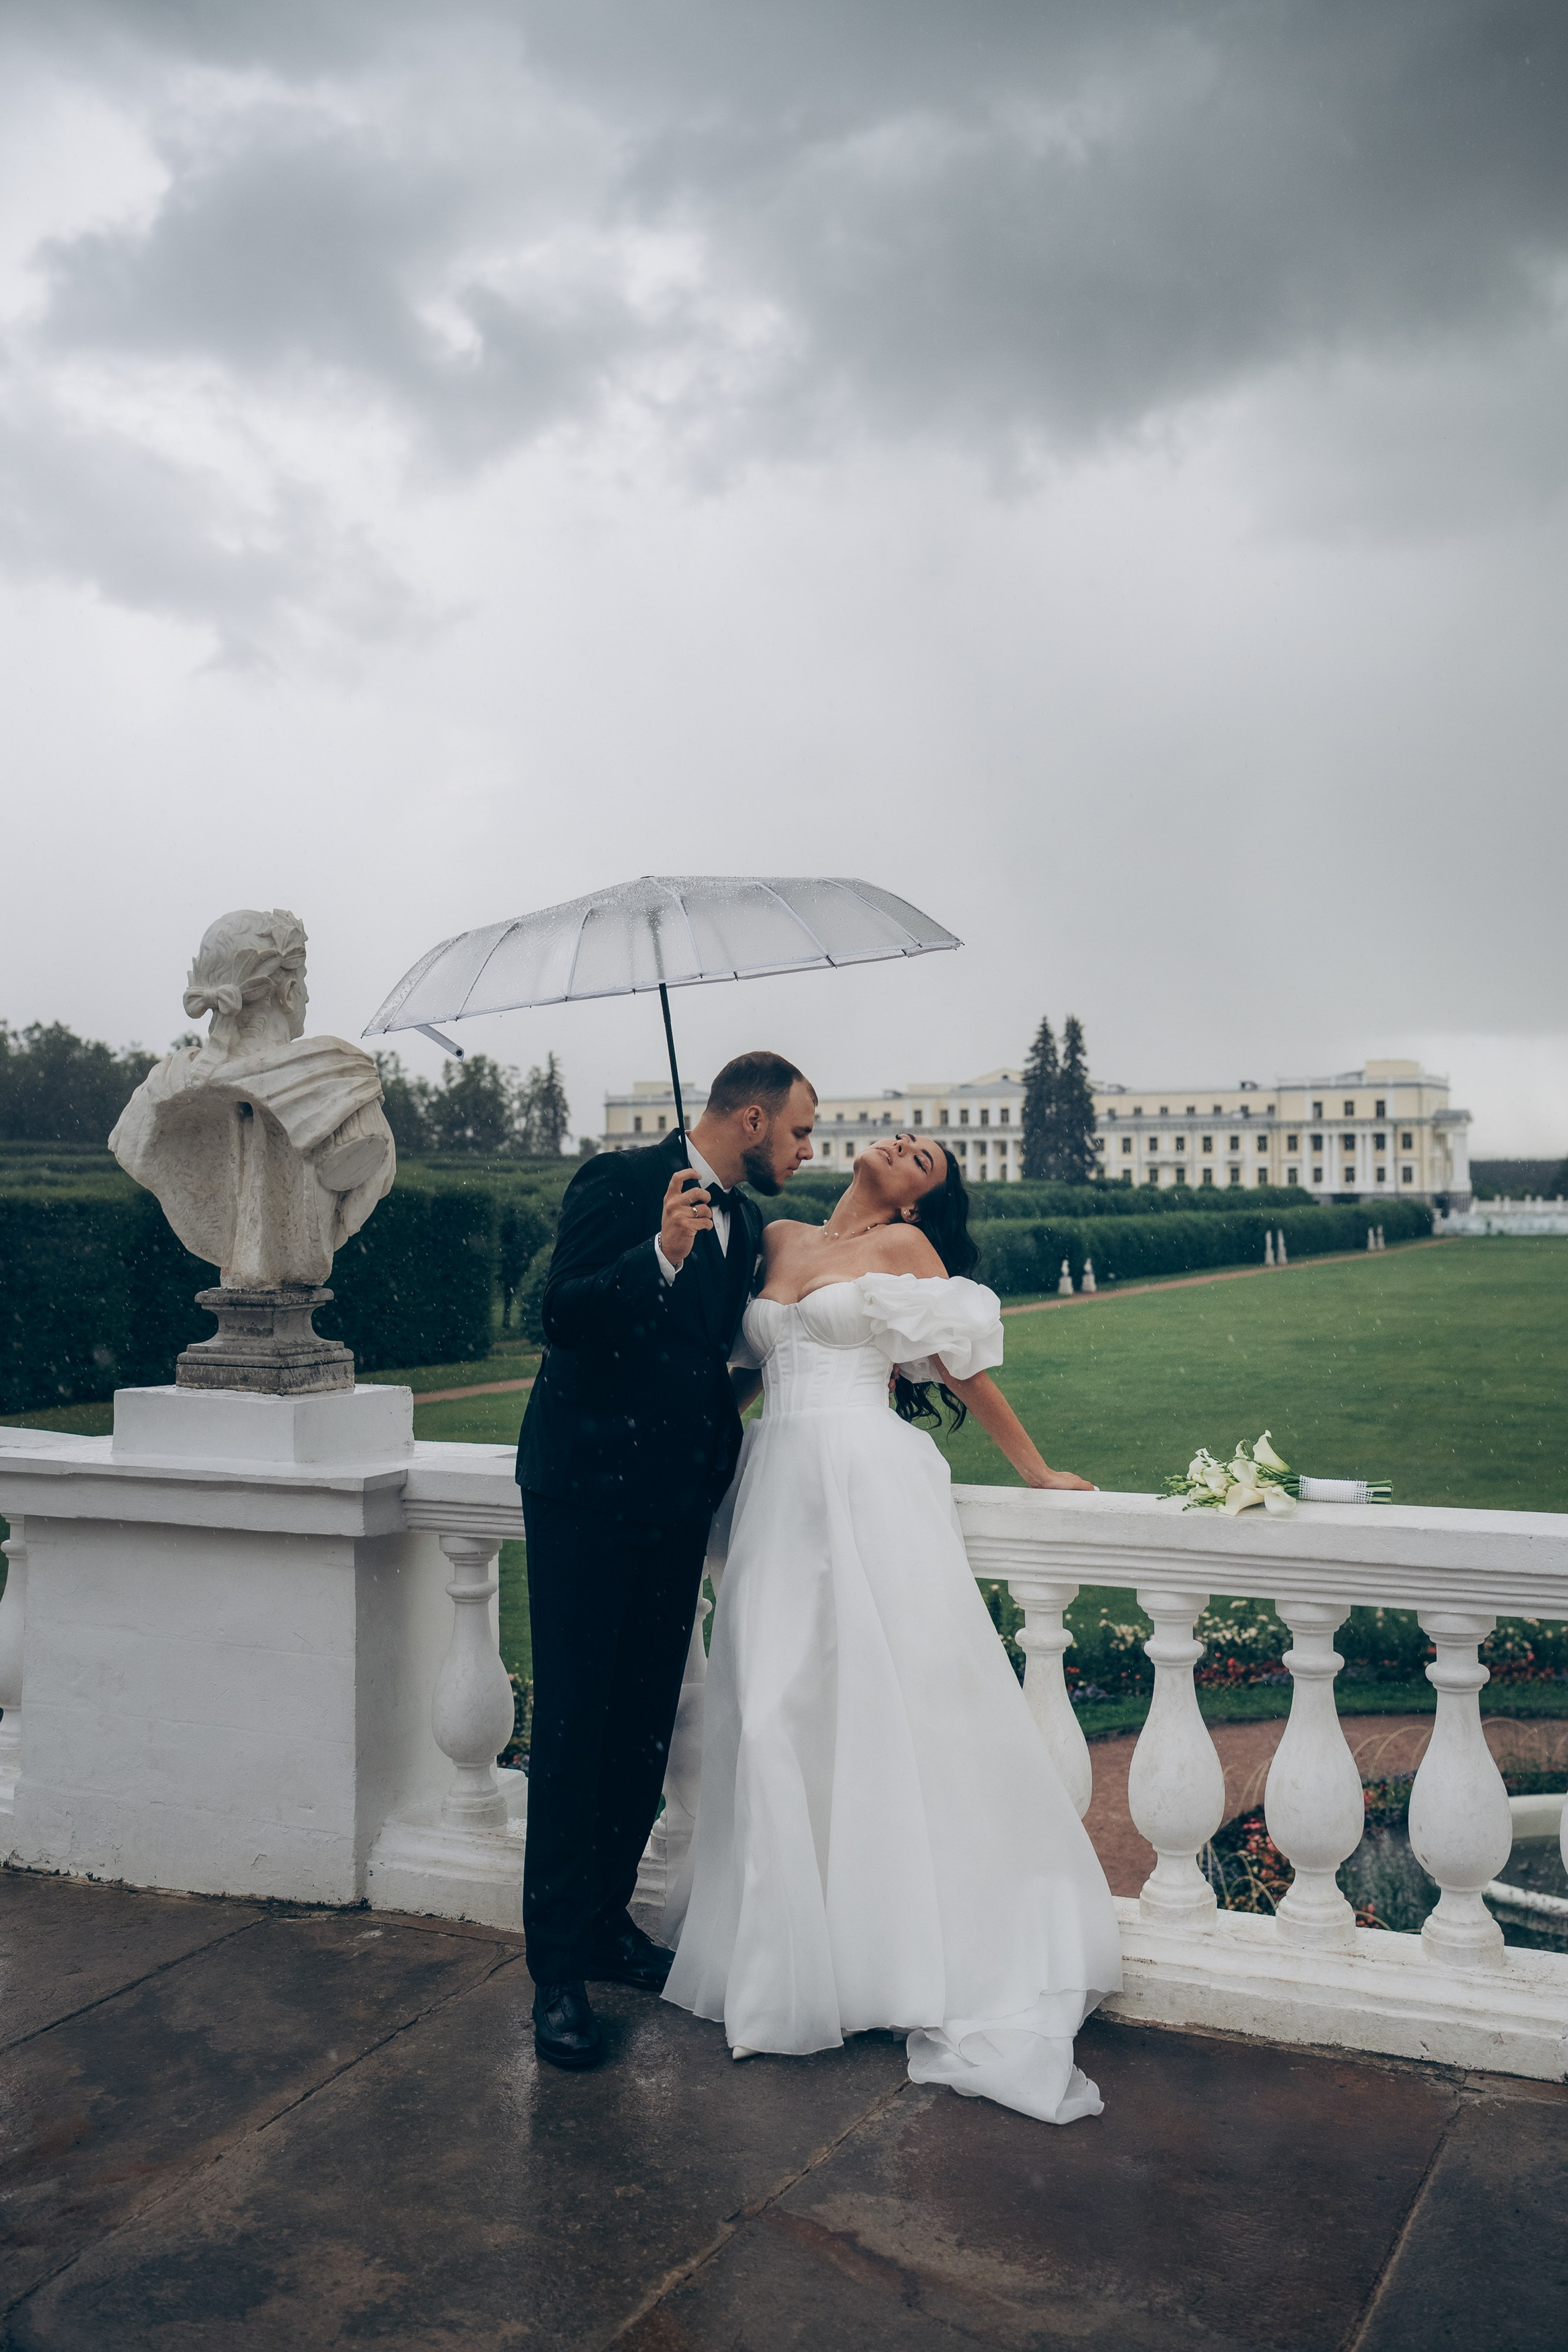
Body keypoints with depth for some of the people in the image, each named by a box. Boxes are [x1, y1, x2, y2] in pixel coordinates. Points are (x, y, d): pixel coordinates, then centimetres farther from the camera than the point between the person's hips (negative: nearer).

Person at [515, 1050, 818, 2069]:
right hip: (588, 1488, -7)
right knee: (574, 1726, -4)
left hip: (679, 1496, 7)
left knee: (645, 1725, 12)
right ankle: (559, 1969, 3)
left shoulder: (745, 1225, 12)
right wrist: (661, 1255, -34)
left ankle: (607, 1917, 27)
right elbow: (564, 1314, -21)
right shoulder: (620, 1182, -10)